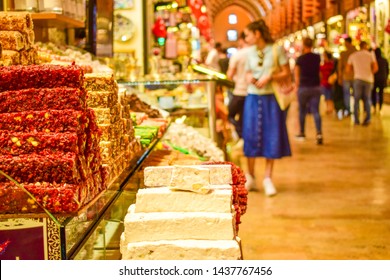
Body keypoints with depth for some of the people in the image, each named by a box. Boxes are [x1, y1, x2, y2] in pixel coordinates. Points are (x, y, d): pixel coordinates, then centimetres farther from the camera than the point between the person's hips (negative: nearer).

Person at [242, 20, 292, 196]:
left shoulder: (276, 49, -5)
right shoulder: (250, 52, 8)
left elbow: (286, 72, -5)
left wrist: (270, 77, -18)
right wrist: (249, 78, -6)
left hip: (271, 98, -3)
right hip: (253, 97, 3)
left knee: (271, 137, 1)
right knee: (251, 136, 3)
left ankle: (268, 178, 11)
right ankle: (250, 177, 16)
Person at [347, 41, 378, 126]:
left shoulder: (352, 55, 6)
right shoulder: (371, 55, 2)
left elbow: (348, 69, 6)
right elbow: (375, 68, -6)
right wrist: (370, 73, 13)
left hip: (358, 78, 0)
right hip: (368, 79, 0)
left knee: (356, 99, 7)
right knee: (367, 99, 9)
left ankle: (356, 120, 1)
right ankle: (367, 119, 2)